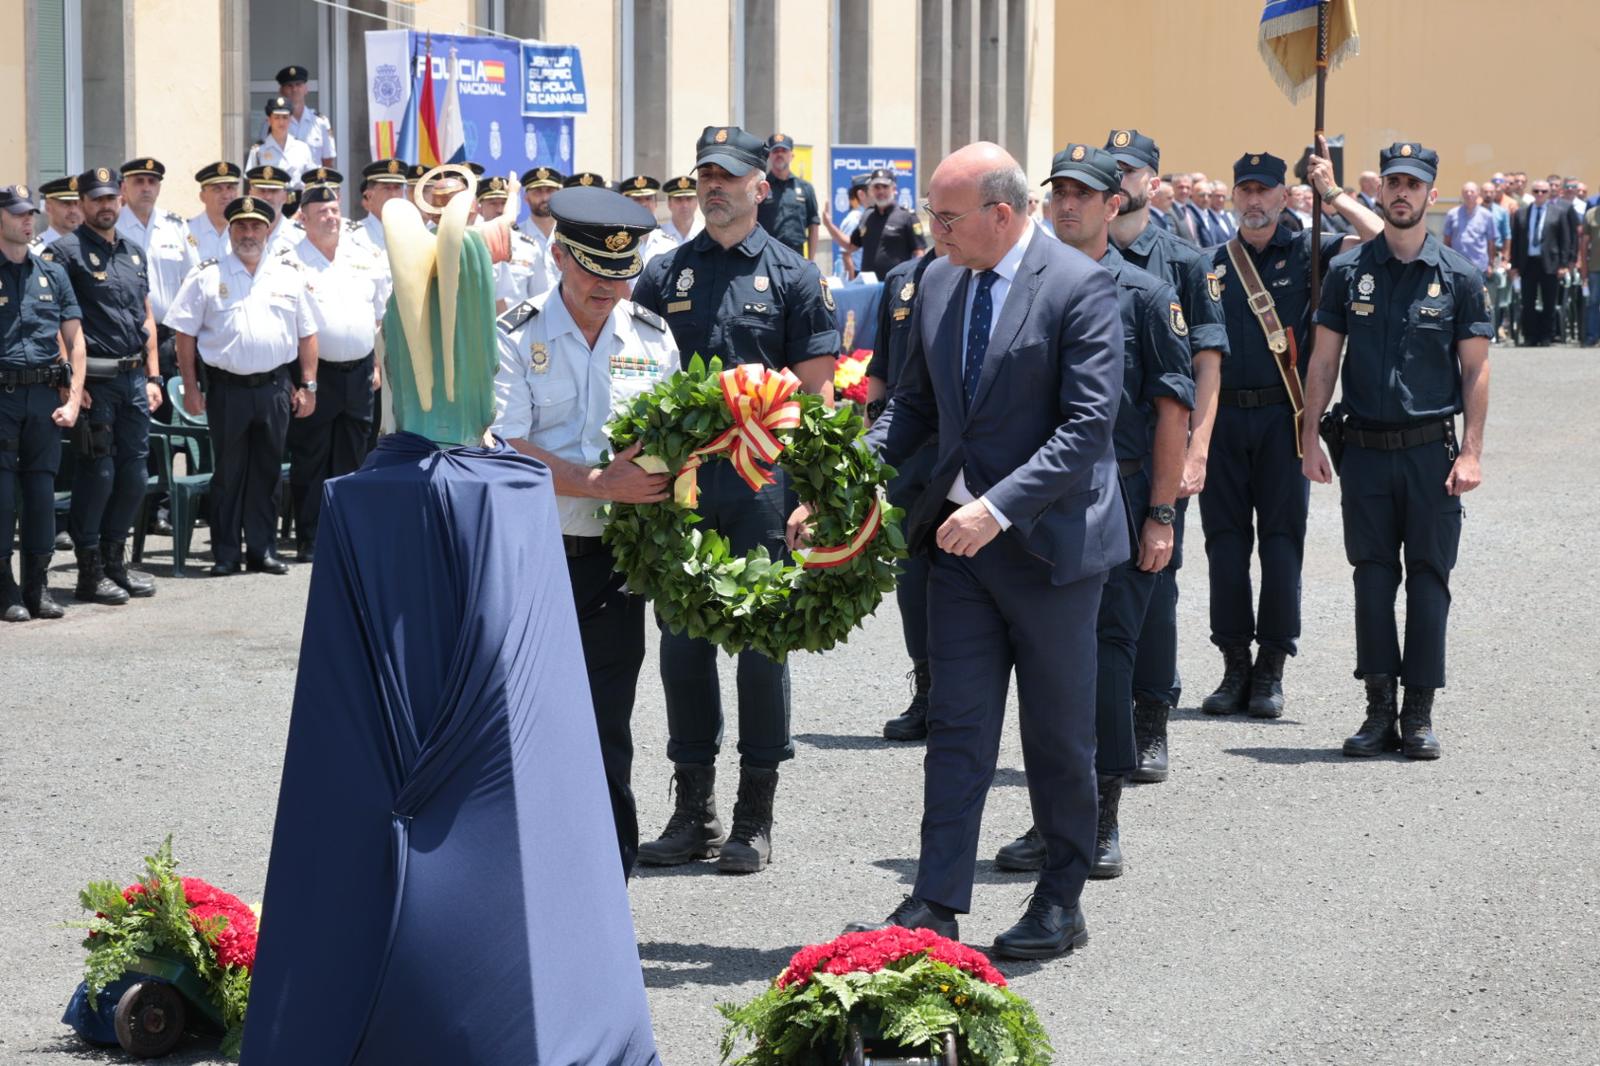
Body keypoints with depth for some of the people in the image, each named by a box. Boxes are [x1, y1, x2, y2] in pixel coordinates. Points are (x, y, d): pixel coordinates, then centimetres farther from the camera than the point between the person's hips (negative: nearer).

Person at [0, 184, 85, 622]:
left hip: (45, 395, 4)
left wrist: (73, 399, 4)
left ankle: (38, 586, 13)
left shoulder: (52, 274, 13)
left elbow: (75, 340, 14)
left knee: (42, 488, 6)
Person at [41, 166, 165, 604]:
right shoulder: (65, 252, -7)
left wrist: (152, 376, 15)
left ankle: (115, 561, 21)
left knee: (133, 475, 9)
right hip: (95, 380, -7)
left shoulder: (134, 254, 16)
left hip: (133, 379, 7)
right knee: (97, 474, -5)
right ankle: (90, 572, 4)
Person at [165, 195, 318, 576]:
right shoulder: (207, 277, 2)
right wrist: (190, 387, -4)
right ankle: (225, 555, 7)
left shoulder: (289, 275, 9)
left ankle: (263, 551, 14)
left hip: (274, 387, 2)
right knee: (228, 473, 2)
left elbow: (307, 334, 12)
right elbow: (186, 334, 2)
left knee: (267, 472, 7)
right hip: (227, 387, -2)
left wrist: (308, 385, 6)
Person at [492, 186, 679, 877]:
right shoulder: (517, 336, -2)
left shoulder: (653, 339, 10)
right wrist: (602, 483, -19)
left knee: (606, 725, 4)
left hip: (615, 560, 3)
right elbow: (507, 451, -11)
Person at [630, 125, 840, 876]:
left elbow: (814, 386, 0)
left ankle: (755, 816, 8)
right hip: (680, 477, 3)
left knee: (762, 643, 1)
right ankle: (693, 809, 14)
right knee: (683, 643, 5)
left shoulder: (794, 276, 3)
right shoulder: (664, 274, 11)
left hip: (763, 479, -3)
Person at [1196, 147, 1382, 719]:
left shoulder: (1307, 252, 5)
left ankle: (1271, 671, 5)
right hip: (1223, 414, 3)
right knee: (1225, 540, 3)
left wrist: (1333, 192, -9)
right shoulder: (1214, 262, 12)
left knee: (1281, 541, -1)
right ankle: (1235, 666, 10)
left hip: (1282, 415, -2)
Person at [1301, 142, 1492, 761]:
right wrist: (1309, 439, 1)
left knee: (1429, 578, 1)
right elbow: (1324, 360, 7)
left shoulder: (1459, 276, 2)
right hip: (1365, 448, 1)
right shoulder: (1349, 271, 5)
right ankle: (1380, 710, 7)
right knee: (1373, 576, 2)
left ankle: (1419, 714, 7)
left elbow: (1475, 369, 1)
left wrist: (1471, 452, -6)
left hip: (1432, 449, -1)